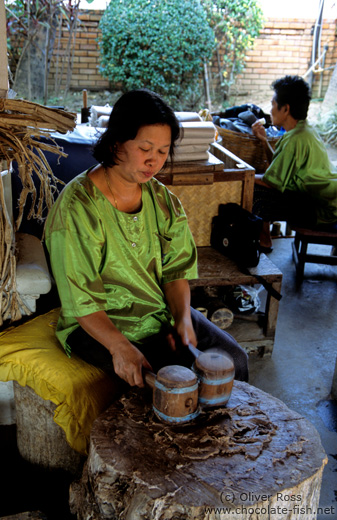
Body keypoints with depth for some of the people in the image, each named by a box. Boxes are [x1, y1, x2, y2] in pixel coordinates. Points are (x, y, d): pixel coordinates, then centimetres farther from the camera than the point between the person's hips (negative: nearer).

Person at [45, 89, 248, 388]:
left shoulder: (162, 198, 2)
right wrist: (120, 347, -33)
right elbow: (81, 300, -19)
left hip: (163, 310, 6)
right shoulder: (78, 206, -18)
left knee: (233, 359, -7)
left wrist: (183, 319, -15)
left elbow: (177, 269, 3)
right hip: (99, 326, -6)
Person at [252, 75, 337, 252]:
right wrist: (264, 141, 9)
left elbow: (273, 182, -20)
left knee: (252, 190, -14)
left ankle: (263, 240, 10)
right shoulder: (306, 130, 8)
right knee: (257, 182, 14)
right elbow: (280, 168, 13)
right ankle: (264, 234, 23)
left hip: (322, 211, -10)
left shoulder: (295, 139, -22)